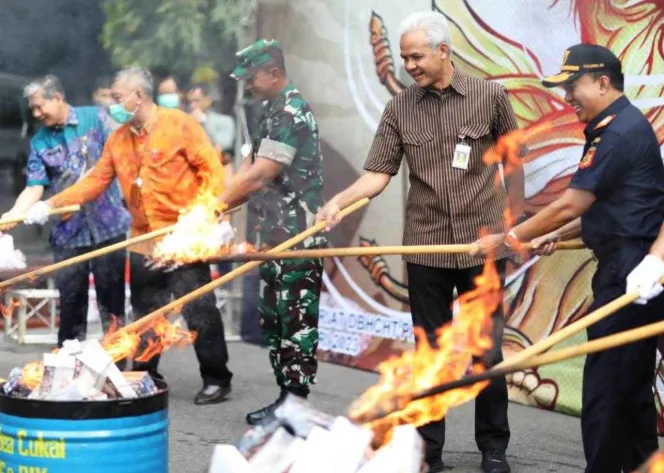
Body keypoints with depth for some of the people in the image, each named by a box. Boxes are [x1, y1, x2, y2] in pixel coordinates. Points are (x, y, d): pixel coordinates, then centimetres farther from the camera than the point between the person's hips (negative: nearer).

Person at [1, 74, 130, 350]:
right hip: (67, 232, 2)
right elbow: (34, 188, -4)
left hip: (107, 225, -2)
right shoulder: (39, 142, 4)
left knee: (111, 296, 5)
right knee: (71, 300, 6)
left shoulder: (96, 118, -1)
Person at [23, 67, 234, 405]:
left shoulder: (179, 124, -7)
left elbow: (211, 169, -9)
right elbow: (95, 181, 11)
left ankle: (216, 380, 8)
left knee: (199, 311, -2)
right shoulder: (118, 140, 11)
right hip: (143, 243, 6)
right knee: (145, 315, 13)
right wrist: (51, 204, 3)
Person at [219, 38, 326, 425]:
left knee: (297, 320, -4)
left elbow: (258, 177, -19)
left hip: (298, 239, -10)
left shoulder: (292, 113, -15)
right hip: (276, 236, 10)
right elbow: (248, 169, 15)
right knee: (272, 317, 14)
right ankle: (286, 397, 22)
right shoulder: (274, 112, 16)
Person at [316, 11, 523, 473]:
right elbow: (378, 173, -2)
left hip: (482, 244, -1)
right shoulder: (400, 108, 1)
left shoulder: (490, 96, -2)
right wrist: (340, 200, -19)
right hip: (425, 248, 1)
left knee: (487, 351, 5)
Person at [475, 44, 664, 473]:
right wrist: (558, 236, 12)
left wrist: (509, 239, -10)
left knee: (605, 385, -6)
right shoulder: (621, 127, 15)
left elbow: (569, 206, -18)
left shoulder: (619, 133, -17)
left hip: (629, 272, -11)